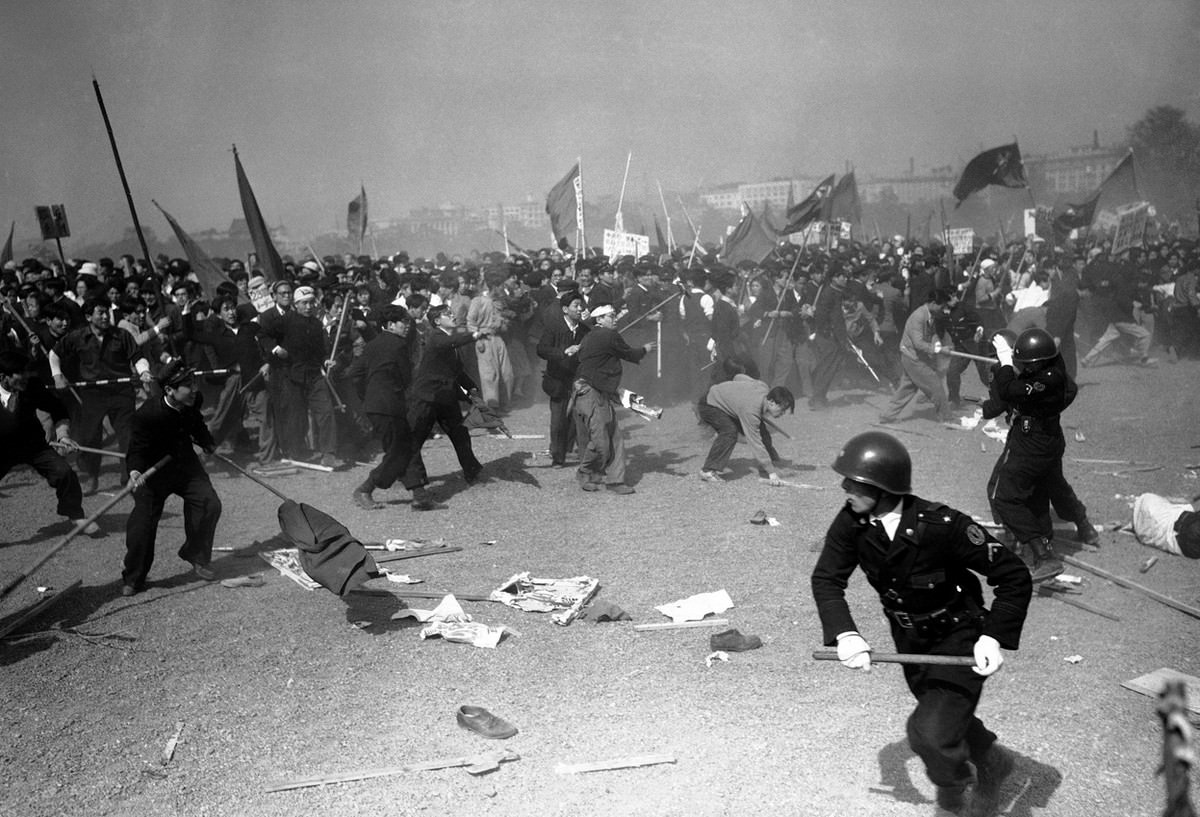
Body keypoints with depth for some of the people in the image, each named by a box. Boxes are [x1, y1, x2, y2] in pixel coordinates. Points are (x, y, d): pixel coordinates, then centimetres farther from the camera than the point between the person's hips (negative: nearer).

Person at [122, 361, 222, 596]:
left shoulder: (193, 402, -11)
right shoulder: (147, 414, -28)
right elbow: (137, 448, -24)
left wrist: (207, 443, 20)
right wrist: (135, 471, -41)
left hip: (185, 464, 5)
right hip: (153, 471, -5)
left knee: (209, 504, -8)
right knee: (143, 521, -8)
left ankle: (196, 557, 15)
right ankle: (133, 579, 12)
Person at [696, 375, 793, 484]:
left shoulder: (764, 387, -16)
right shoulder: (750, 410, -39)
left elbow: (738, 377, 0)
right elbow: (755, 442, -38)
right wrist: (771, 473, -37)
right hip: (709, 406, -9)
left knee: (761, 429, 1)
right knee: (730, 432, -34)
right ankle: (708, 470, -27)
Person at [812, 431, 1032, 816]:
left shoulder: (942, 526, -33)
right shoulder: (851, 522, -20)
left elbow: (1014, 577, -24)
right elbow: (826, 578, -16)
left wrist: (994, 637, -33)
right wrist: (845, 634, -32)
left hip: (960, 637, -6)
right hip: (910, 638, 6)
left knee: (930, 733, -17)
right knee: (941, 712, 26)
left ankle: (952, 781, 19)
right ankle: (990, 761, 58)